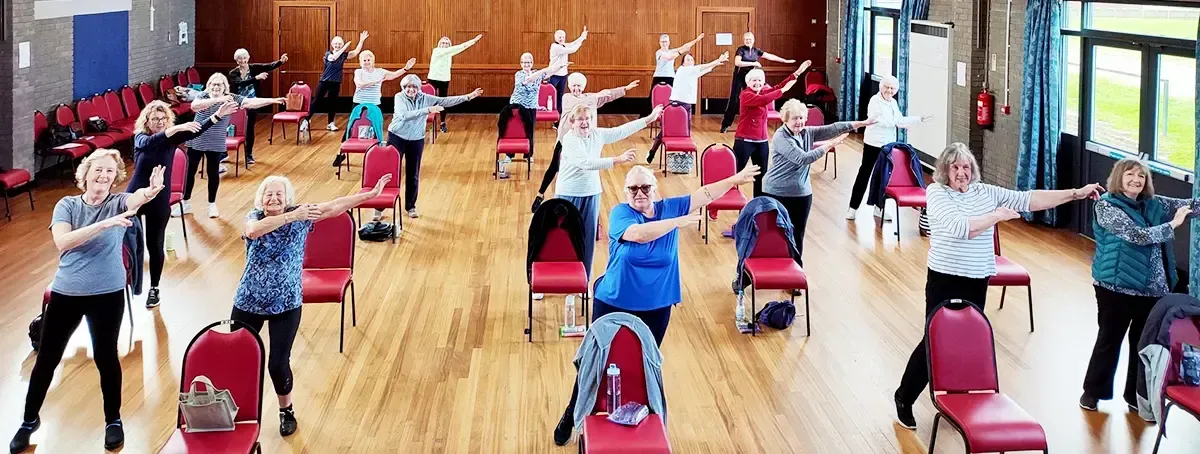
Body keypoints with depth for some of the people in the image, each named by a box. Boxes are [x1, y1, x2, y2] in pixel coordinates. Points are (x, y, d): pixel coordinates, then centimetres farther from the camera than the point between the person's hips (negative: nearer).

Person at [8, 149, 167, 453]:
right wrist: (104, 224, -33)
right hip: (65, 292, 1)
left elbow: (137, 198, -30)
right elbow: (62, 242, -22)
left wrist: (152, 191, -54)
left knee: (105, 356, 6)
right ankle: (29, 420, 29)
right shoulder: (67, 205, -4)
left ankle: (113, 420, 27)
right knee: (47, 358, 10)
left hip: (107, 294, -1)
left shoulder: (118, 203, -5)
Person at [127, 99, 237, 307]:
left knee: (155, 245, 8)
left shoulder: (173, 138, -4)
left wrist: (218, 115, -34)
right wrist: (177, 128, -46)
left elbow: (196, 131, -19)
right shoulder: (140, 137, -8)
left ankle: (154, 288, 22)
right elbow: (150, 142, -32)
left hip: (160, 199, 1)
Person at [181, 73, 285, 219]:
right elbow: (194, 106, -29)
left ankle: (212, 204, 24)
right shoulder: (202, 96, -7)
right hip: (196, 141, 0)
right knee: (190, 171, 8)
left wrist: (273, 100, -30)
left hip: (216, 144, 0)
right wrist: (217, 100, -39)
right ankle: (186, 203, 22)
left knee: (213, 173, 7)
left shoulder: (232, 98, -6)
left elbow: (251, 102, -16)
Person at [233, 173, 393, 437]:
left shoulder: (301, 216, -4)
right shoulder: (255, 217, -7)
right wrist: (291, 217, -38)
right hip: (249, 301, 1)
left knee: (278, 363, -4)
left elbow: (334, 206, -10)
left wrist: (371, 195, -18)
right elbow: (253, 231, -31)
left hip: (286, 304, 0)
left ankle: (286, 410, 24)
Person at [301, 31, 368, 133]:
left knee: (332, 102, 8)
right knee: (316, 101, -1)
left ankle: (330, 124, 17)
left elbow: (356, 52, -7)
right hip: (324, 81, -3)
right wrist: (345, 48, -34)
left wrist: (361, 41, -18)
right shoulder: (328, 54, -8)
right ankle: (306, 121, 5)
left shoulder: (343, 55, 1)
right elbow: (333, 58, -31)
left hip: (336, 83, 3)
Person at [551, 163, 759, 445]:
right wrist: (678, 222, -28)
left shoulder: (668, 208, -1)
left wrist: (735, 180, -13)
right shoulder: (620, 213, -13)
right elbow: (639, 233, -32)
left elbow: (705, 195, -5)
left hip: (655, 307, 3)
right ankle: (571, 417, 24)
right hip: (614, 304, -3)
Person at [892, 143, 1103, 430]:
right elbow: (961, 226, -25)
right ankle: (904, 399, 16)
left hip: (977, 282, 5)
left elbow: (1029, 200, 3)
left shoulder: (985, 192, 5)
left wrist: (1075, 194, -2)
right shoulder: (936, 193, -11)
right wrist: (997, 215, -16)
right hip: (945, 279, -5)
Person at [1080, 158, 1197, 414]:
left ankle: (1137, 396, 25)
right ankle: (1093, 391, 26)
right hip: (1117, 287, -5)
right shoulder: (1106, 206, -13)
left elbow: (1190, 206, 5)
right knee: (1109, 340, 9)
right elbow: (1137, 235, -22)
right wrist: (1172, 225, -17)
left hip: (1152, 288, 5)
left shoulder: (1153, 204, 6)